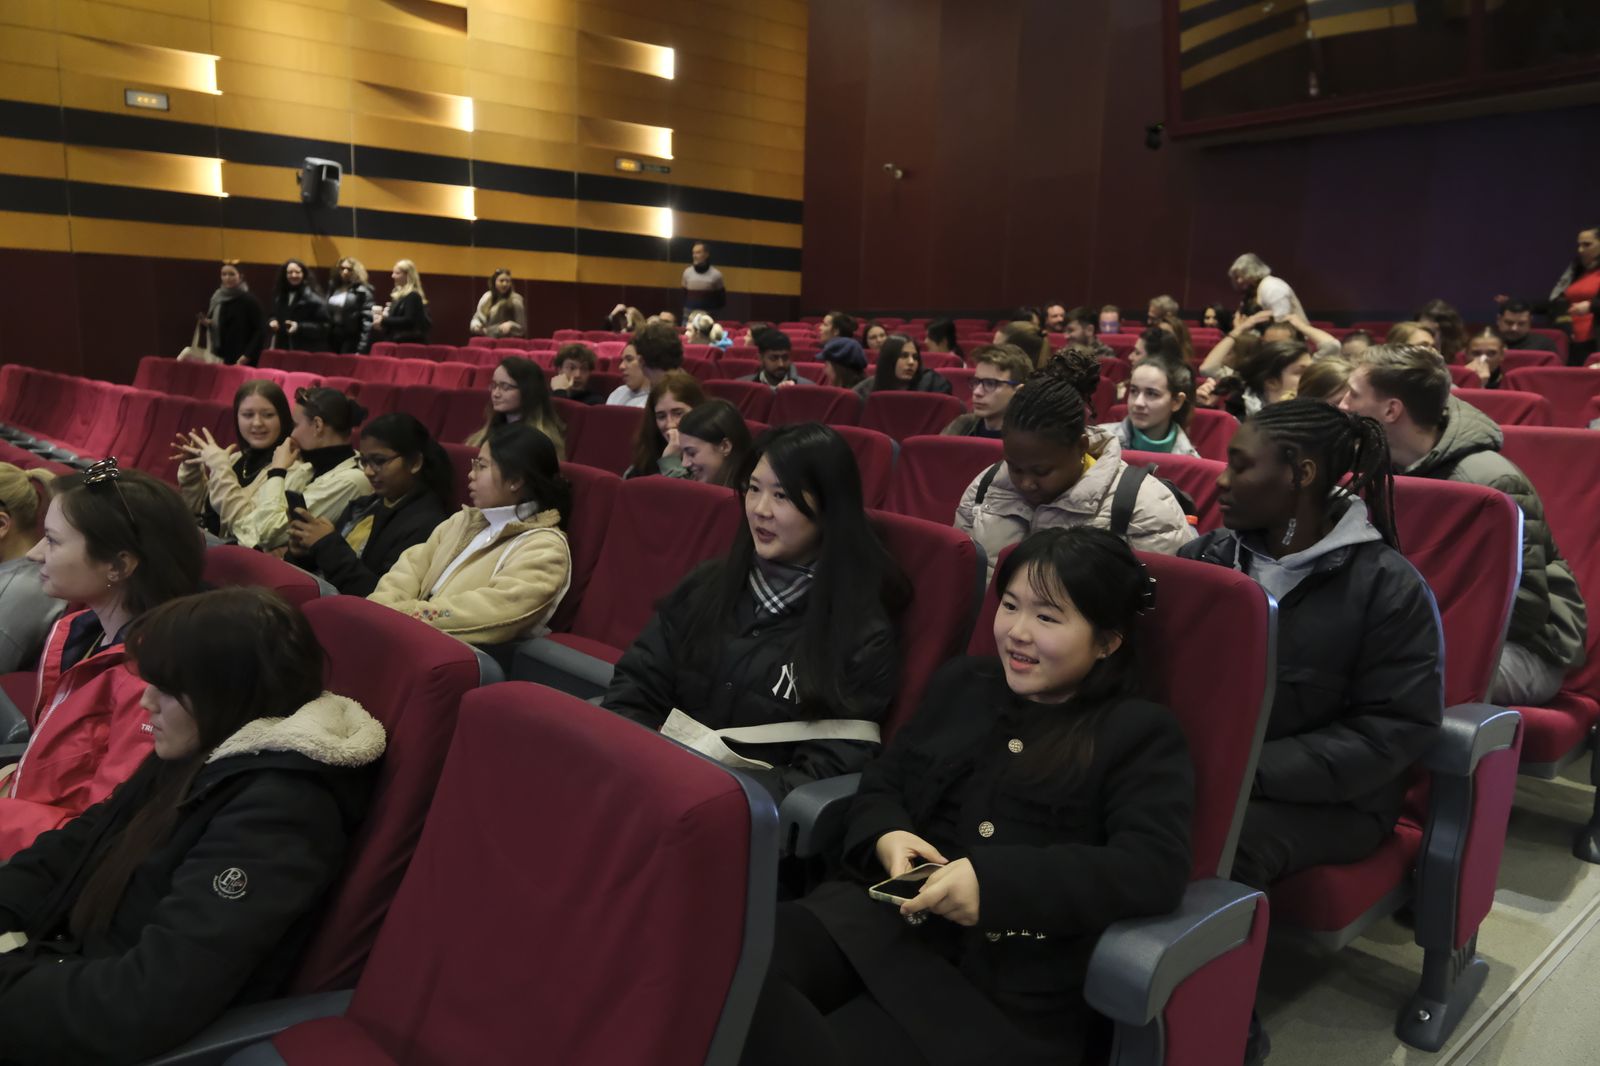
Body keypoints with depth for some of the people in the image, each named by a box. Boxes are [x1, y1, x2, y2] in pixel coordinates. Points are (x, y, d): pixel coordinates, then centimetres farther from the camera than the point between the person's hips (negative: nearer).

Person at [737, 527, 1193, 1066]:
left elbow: (1158, 869, -12)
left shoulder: (1143, 734, 3)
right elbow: (881, 783, 21)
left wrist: (996, 881, -24)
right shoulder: (960, 683, 19)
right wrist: (886, 838, -5)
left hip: (1008, 980, -4)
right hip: (880, 914, 5)